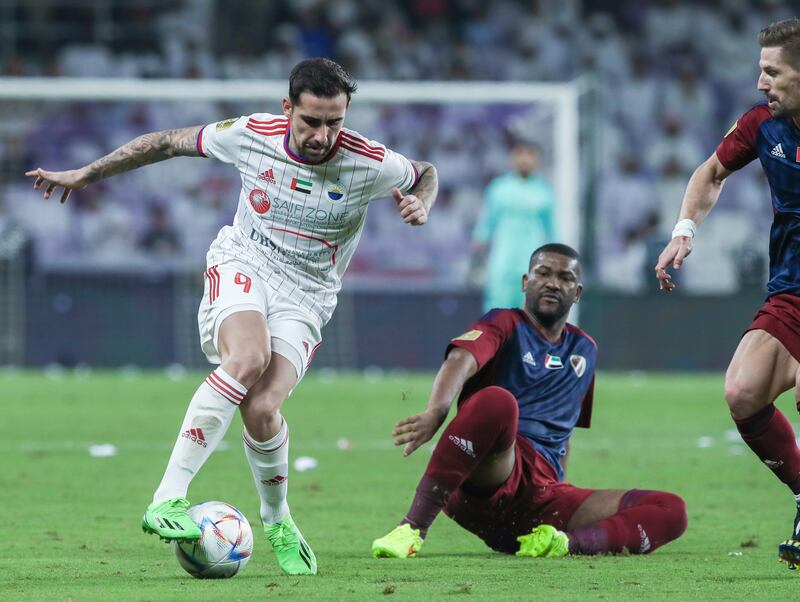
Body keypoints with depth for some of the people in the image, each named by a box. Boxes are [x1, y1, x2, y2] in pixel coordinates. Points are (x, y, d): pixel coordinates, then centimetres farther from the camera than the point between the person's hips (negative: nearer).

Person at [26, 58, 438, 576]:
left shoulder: (369, 164, -14)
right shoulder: (252, 135, -12)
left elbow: (426, 174, 10)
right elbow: (168, 143, 3)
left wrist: (420, 206, -14)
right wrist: (85, 174, 7)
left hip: (305, 295, 0)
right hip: (242, 264, 0)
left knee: (261, 409, -22)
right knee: (248, 358, -34)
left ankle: (277, 521, 9)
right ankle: (168, 499, -36)